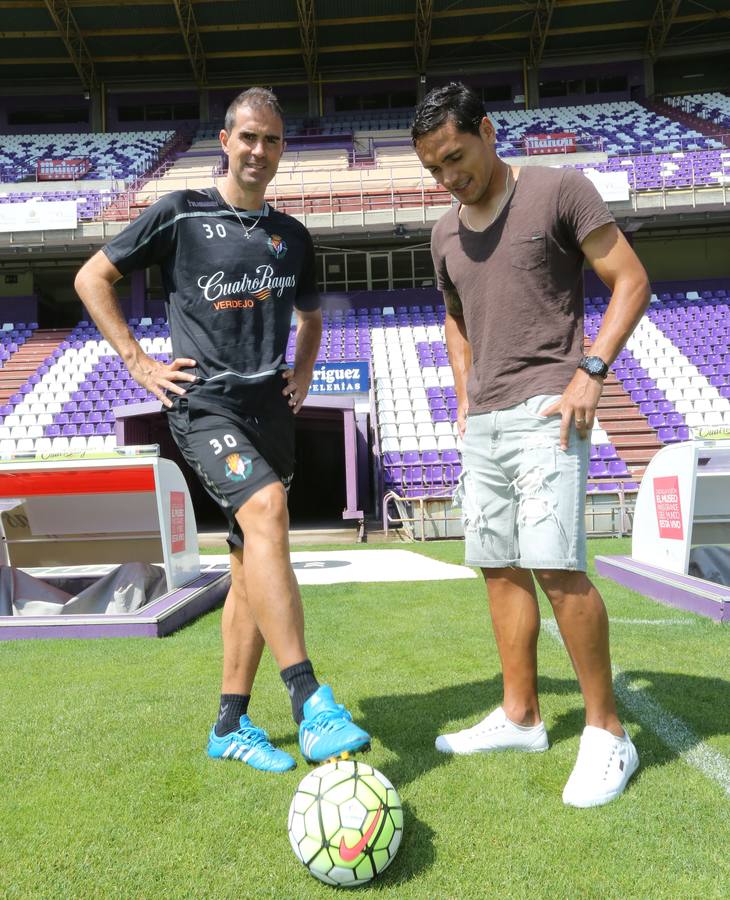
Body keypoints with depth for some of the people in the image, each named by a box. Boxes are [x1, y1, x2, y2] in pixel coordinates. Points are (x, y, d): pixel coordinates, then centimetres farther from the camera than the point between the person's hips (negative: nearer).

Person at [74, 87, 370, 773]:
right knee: (265, 510, -31)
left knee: (253, 567, 5)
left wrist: (303, 372, 12)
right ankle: (309, 702, -29)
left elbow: (310, 318, 31)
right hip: (205, 404, -5)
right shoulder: (181, 214, 3)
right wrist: (139, 363, -3)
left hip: (270, 409, 6)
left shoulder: (292, 236, 16)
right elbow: (92, 278, 6)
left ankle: (231, 726, 17)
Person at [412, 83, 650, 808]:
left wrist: (590, 372, -14)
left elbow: (631, 282, -3)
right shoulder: (444, 232, 16)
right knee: (499, 568, 8)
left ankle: (607, 732, 1)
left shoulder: (559, 190, -1)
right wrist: (464, 396, 17)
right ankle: (520, 717, 21)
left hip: (544, 409, -7)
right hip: (483, 422, 7)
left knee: (554, 565, -16)